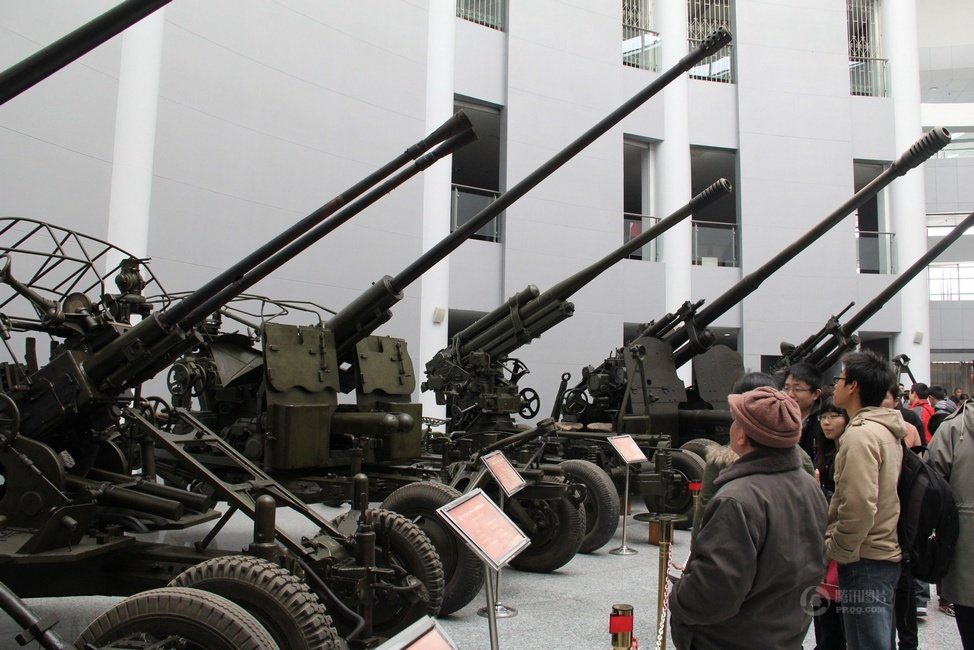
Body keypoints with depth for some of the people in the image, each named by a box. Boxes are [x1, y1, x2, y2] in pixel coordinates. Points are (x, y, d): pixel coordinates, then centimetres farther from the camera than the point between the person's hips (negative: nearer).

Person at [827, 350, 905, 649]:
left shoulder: (860, 434, -20)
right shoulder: (887, 431, 12)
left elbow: (859, 508, -26)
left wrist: (834, 551, -14)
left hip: (865, 561, -10)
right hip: (887, 554, 10)